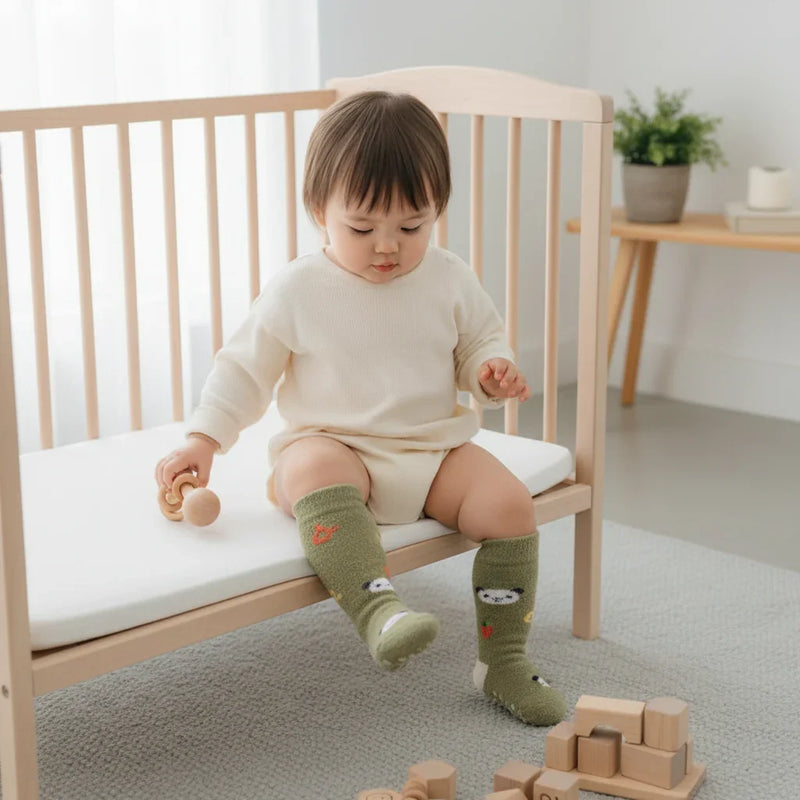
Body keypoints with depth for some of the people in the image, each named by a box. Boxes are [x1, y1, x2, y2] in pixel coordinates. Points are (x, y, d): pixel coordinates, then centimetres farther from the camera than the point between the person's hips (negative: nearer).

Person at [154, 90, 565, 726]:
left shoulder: (450, 280, 4)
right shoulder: (298, 290, -3)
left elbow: (480, 342, 16)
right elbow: (245, 368, 3)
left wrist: (494, 371, -8)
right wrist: (204, 439, -6)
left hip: (434, 448, 3)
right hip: (333, 444, -2)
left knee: (510, 503, -20)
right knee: (311, 468, -37)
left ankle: (504, 659, -7)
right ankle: (378, 607, -52)